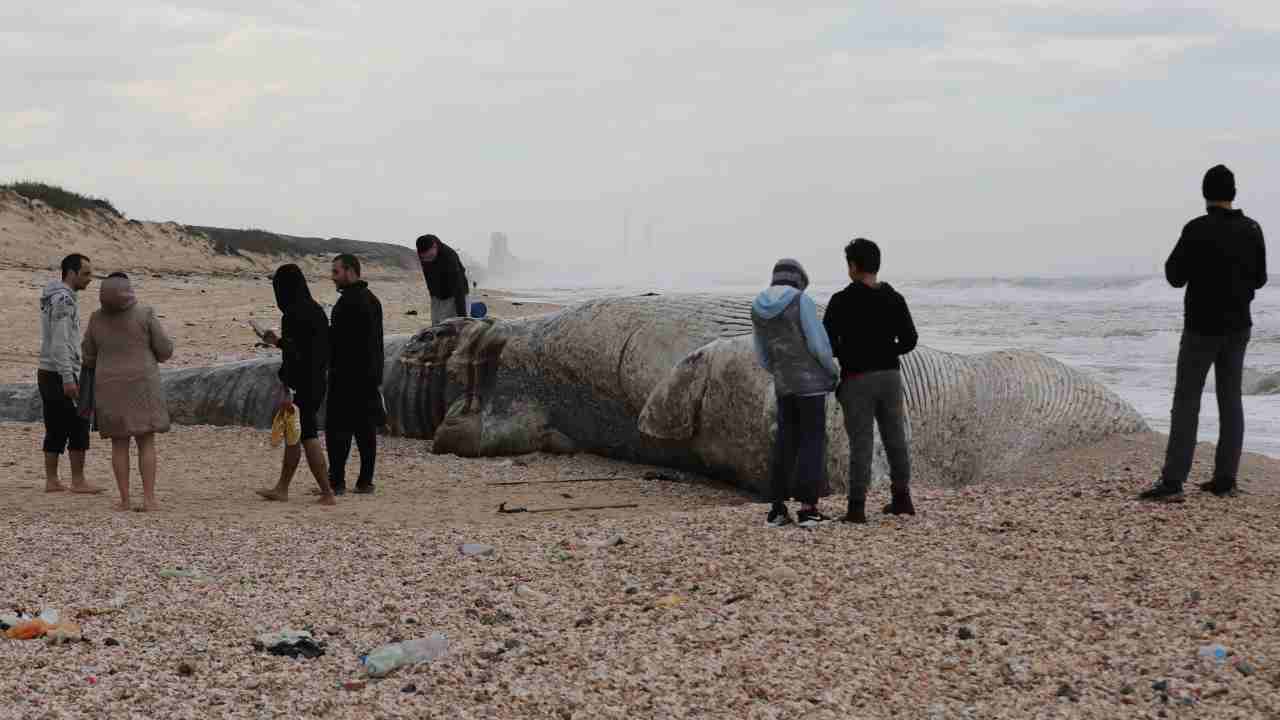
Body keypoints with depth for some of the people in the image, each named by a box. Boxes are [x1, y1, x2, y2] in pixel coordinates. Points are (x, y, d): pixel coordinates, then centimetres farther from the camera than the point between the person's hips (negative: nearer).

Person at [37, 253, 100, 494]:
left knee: (56, 429, 9)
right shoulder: (63, 300, -16)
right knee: (79, 425, -5)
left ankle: (52, 481, 9)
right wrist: (68, 379, -24)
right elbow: (60, 343, -22)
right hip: (60, 374, -10)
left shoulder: (53, 299, 16)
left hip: (46, 374, 10)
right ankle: (78, 481, -4)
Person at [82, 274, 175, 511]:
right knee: (146, 443, 3)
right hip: (141, 387, -2)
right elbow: (165, 349, -5)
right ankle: (149, 499, -4)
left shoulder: (97, 319, 1)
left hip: (111, 388, 2)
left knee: (119, 444, 9)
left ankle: (125, 499, 6)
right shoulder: (145, 314, -8)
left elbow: (90, 357, 9)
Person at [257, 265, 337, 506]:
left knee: (307, 435, -4)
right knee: (293, 433, 17)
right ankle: (282, 488, 26)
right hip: (316, 383, 9)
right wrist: (278, 342, 32)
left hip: (302, 384, -9)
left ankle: (327, 492, -3)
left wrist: (286, 390, -20)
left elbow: (294, 355, -22)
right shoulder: (316, 310, 11)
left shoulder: (293, 314, -17)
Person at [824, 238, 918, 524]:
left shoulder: (842, 301, -11)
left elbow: (826, 342, -12)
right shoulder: (894, 299, 3)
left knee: (861, 443, -2)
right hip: (890, 376, 4)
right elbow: (909, 340, 4)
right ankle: (902, 499, 21)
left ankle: (857, 508, -3)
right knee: (895, 438, 14)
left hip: (857, 379, -4)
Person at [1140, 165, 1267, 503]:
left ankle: (1172, 482, -10)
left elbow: (1175, 277, -10)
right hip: (1237, 326, 5)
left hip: (1202, 326, -5)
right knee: (1230, 401, 10)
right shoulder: (1252, 229, 2)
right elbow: (1259, 278, 11)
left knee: (1186, 402, -5)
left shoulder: (1197, 230, -15)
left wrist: (1176, 259, 10)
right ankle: (1225, 479, 10)